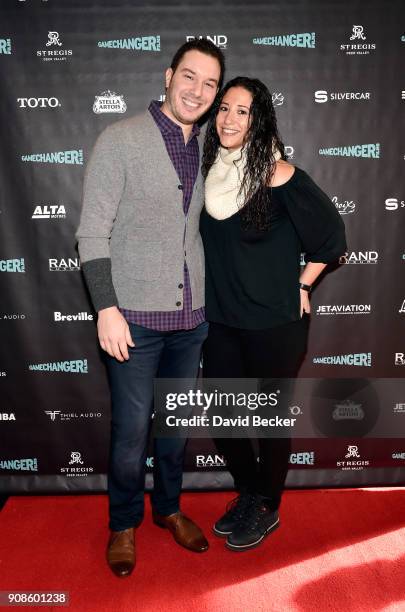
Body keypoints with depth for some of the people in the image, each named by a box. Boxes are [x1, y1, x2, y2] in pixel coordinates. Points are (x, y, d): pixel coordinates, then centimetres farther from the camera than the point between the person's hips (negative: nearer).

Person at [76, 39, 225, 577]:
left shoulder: (208, 148, 8)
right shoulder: (120, 139, -7)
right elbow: (92, 233, -10)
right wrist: (107, 309, -17)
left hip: (191, 315, 5)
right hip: (136, 316, -4)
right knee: (132, 430, 7)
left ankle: (169, 507, 41)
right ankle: (124, 523, 33)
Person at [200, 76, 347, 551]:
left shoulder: (276, 174, -14)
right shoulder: (210, 172, 2)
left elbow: (330, 234, -8)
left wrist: (299, 286, -5)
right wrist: (214, 294, 10)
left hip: (274, 322, -5)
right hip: (220, 320, 6)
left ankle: (267, 508, 35)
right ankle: (248, 492, 40)